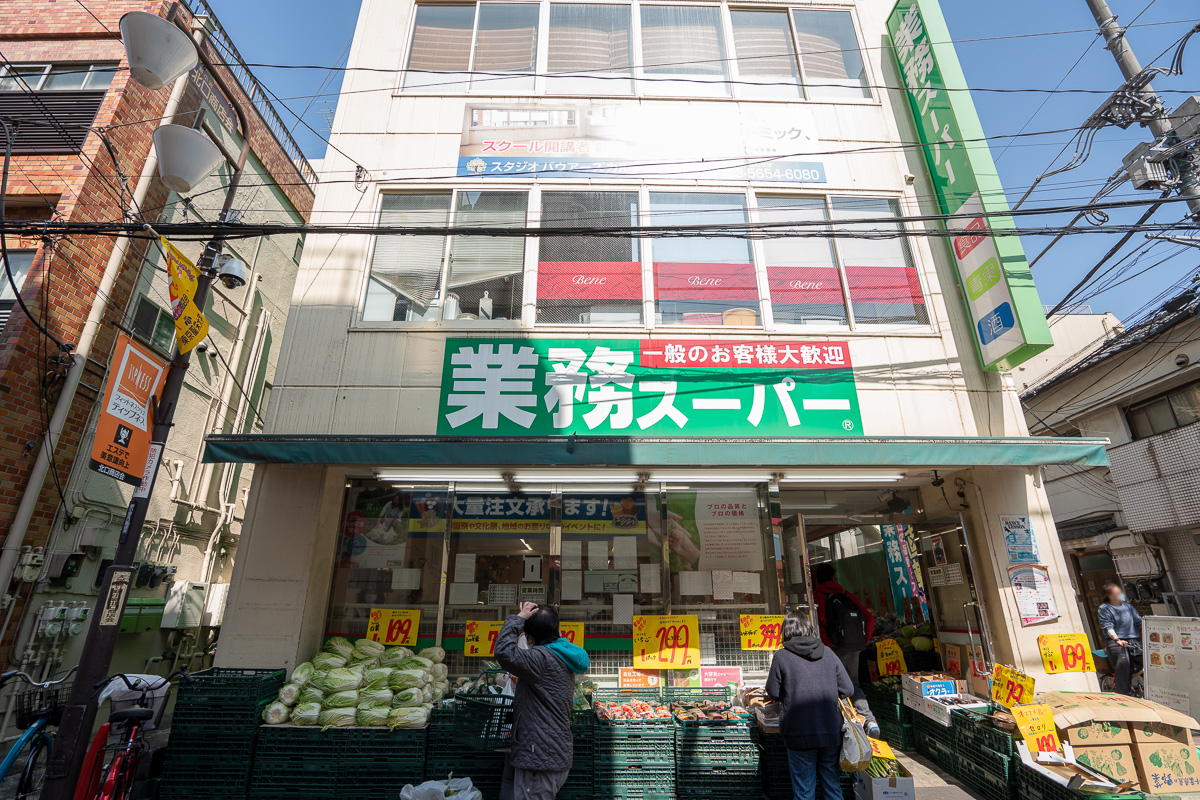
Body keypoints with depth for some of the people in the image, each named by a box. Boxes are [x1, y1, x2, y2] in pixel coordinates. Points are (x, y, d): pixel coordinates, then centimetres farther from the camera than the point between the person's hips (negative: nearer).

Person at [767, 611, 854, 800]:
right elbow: (848, 690, 4)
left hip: (800, 736, -3)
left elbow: (773, 694, -1)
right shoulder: (828, 653, 1)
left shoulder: (781, 656, -8)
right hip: (832, 733, 3)